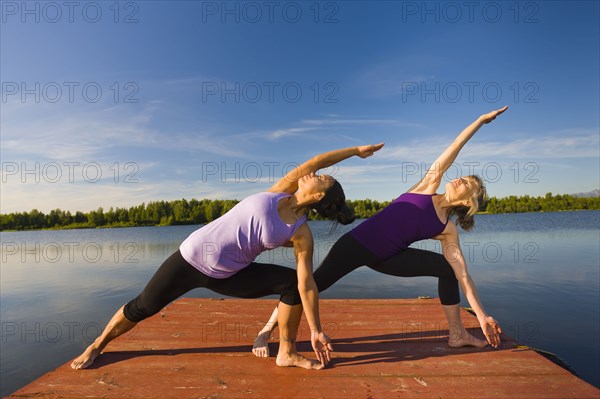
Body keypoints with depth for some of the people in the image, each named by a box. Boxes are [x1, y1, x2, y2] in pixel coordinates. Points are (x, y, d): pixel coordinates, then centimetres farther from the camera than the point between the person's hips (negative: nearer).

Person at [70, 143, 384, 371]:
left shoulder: (301, 235, -12)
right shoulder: (281, 192, -10)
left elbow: (307, 284, -11)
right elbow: (315, 161, -7)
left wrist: (316, 330, -12)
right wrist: (357, 150, 6)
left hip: (228, 275, 0)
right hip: (193, 256, 0)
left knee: (292, 281, -15)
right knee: (142, 307, 9)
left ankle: (287, 353, 1)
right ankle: (97, 345, 39)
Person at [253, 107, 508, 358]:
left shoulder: (448, 231, 4)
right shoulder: (429, 186, -1)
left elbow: (462, 274, 4)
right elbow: (453, 151, 0)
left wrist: (482, 316, 3)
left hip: (384, 258, 4)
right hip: (357, 243, -4)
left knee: (447, 268, 1)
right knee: (313, 284, -11)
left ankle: (456, 334, 16)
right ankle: (265, 331, 8)